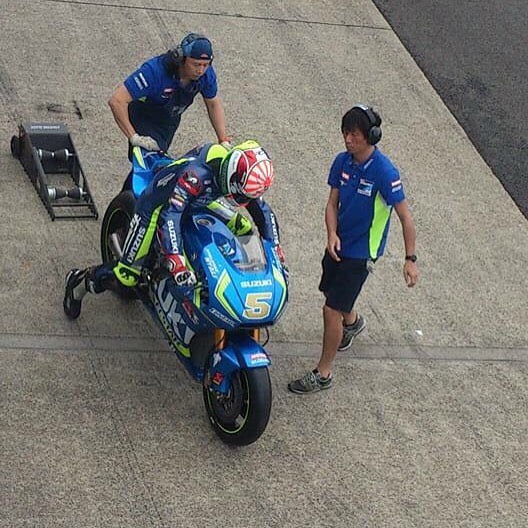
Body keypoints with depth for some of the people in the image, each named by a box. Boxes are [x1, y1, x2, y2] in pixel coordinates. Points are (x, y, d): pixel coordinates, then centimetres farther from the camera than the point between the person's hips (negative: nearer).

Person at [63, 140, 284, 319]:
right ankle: (80, 281, 14)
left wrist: (275, 251, -12)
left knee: (245, 228, -1)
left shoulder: (244, 176, -19)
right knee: (128, 274, -10)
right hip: (160, 206, -7)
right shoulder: (197, 173, -42)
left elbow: (263, 211, -6)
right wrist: (176, 262, -54)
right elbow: (170, 215, -48)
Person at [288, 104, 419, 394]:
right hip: (338, 243, 7)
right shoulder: (342, 161, -5)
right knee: (331, 292, 26)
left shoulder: (384, 172, -23)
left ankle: (323, 373, 8)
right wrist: (332, 234, -17)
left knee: (331, 310, -8)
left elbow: (405, 218, -17)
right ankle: (352, 322, 61)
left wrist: (410, 259, -18)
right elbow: (333, 203, 1)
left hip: (361, 251, -7)